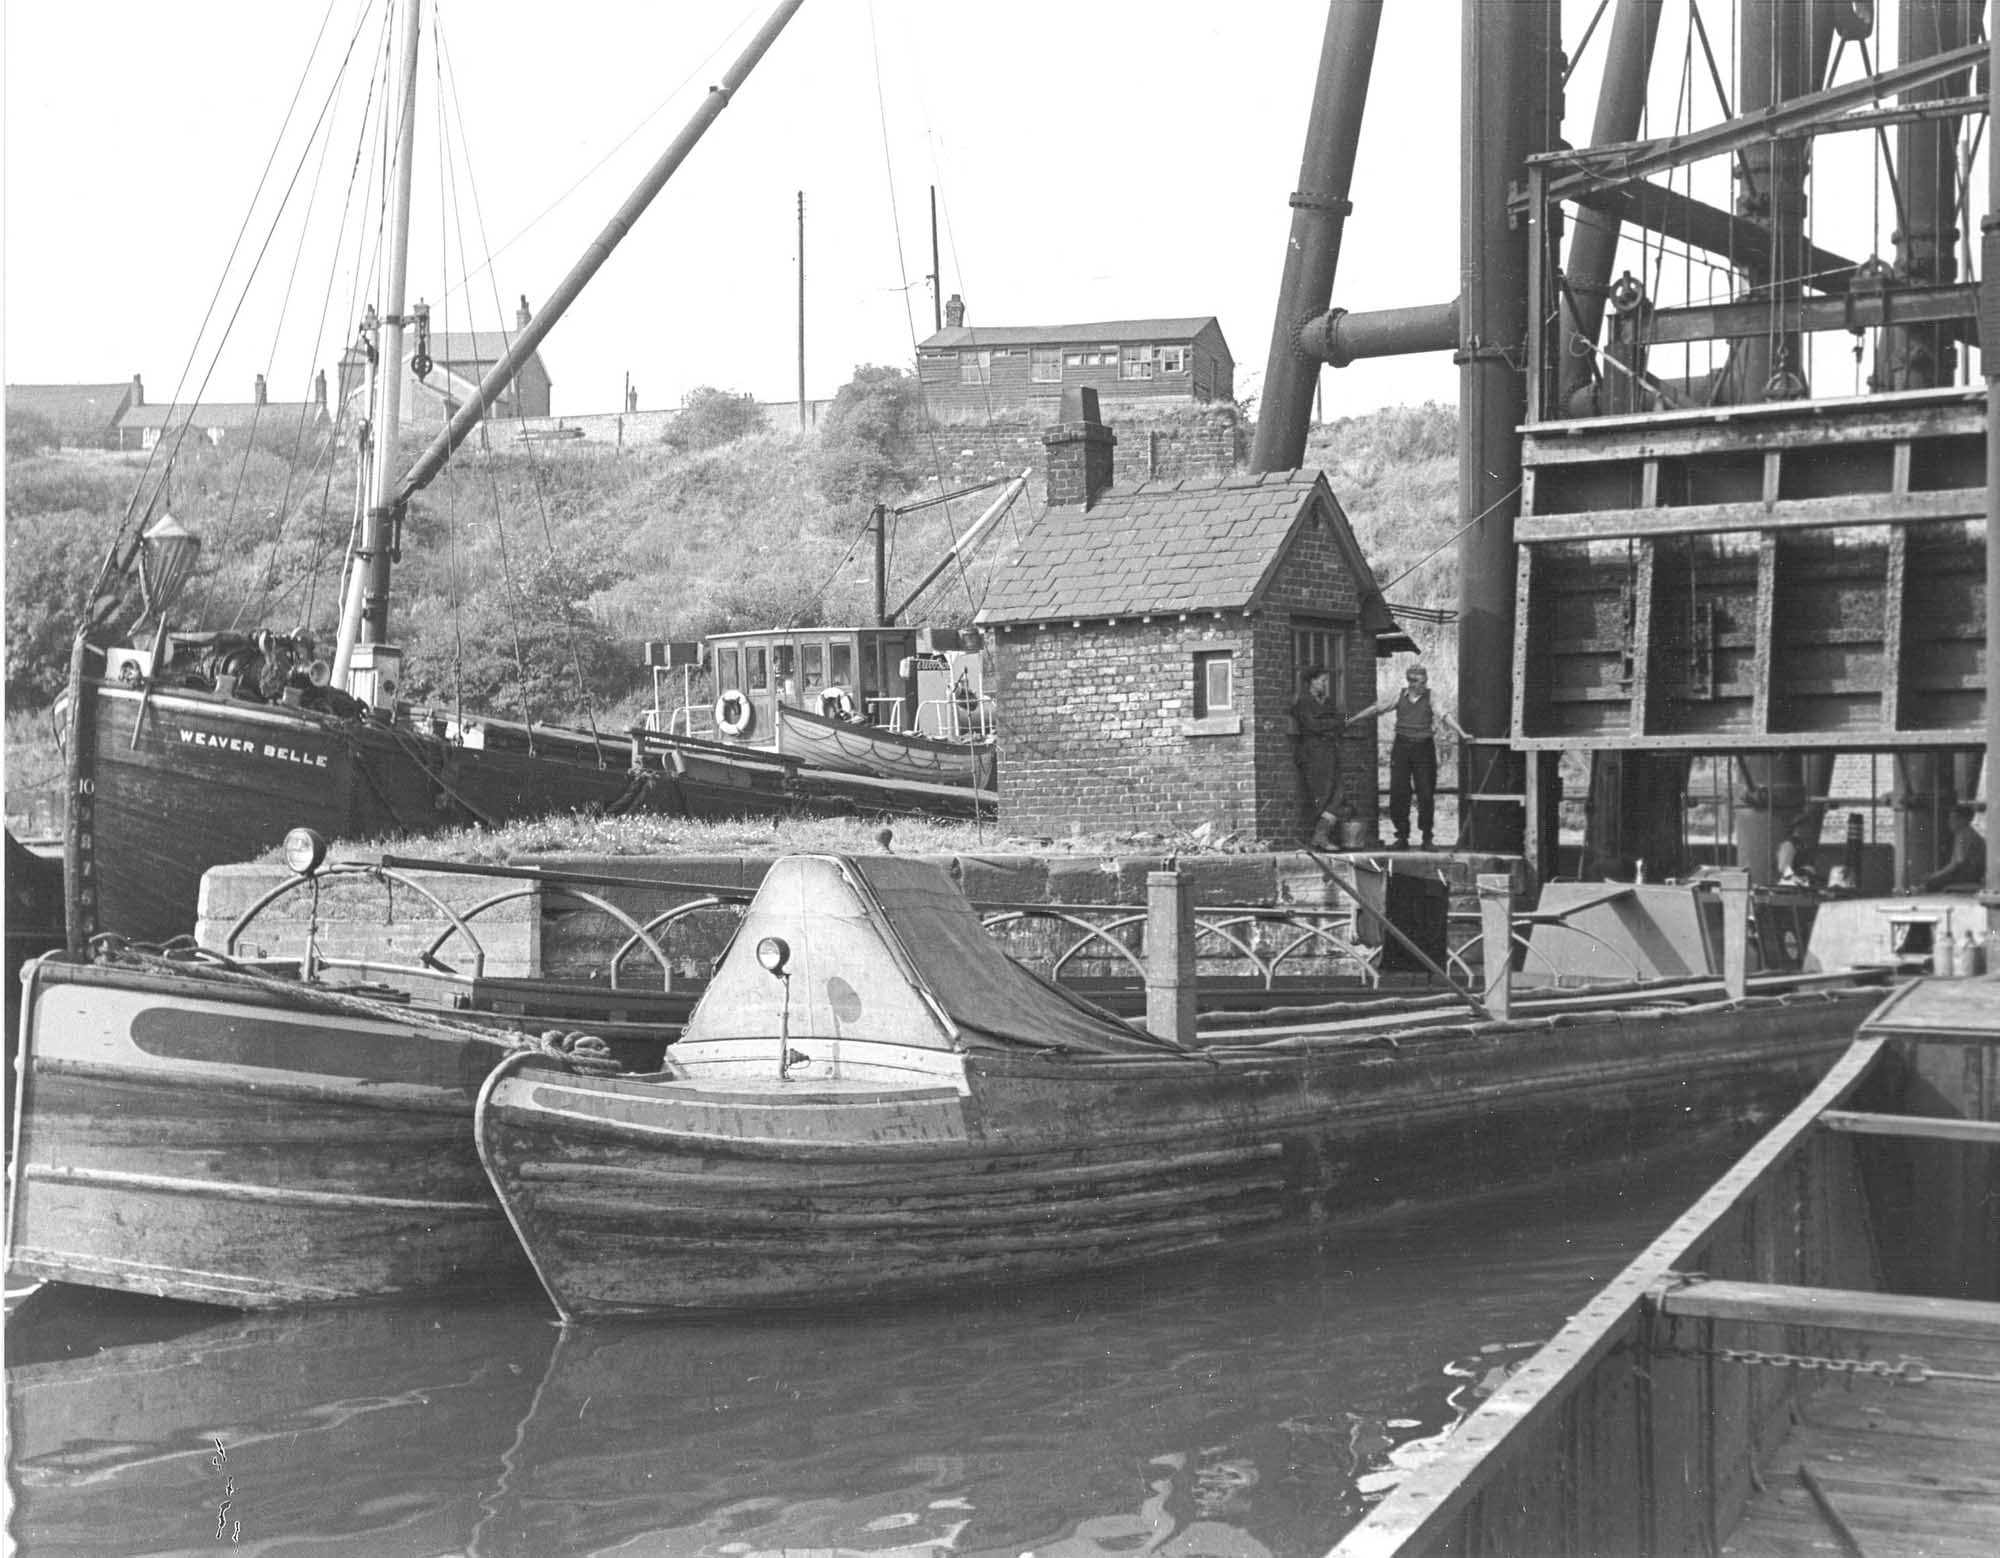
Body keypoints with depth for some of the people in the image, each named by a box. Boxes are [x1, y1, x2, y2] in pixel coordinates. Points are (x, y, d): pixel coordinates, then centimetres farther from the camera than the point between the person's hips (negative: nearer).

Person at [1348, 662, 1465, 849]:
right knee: (1398, 793, 0)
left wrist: (1461, 733, -28)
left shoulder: (1430, 699, 0)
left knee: (1426, 794, -1)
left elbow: (1445, 715, -13)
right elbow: (1376, 709, 11)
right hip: (1401, 747, 2)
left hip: (1424, 748, -2)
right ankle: (1402, 836, 10)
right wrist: (1350, 721, 12)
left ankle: (1427, 837, 10)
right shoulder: (1400, 697, 7)